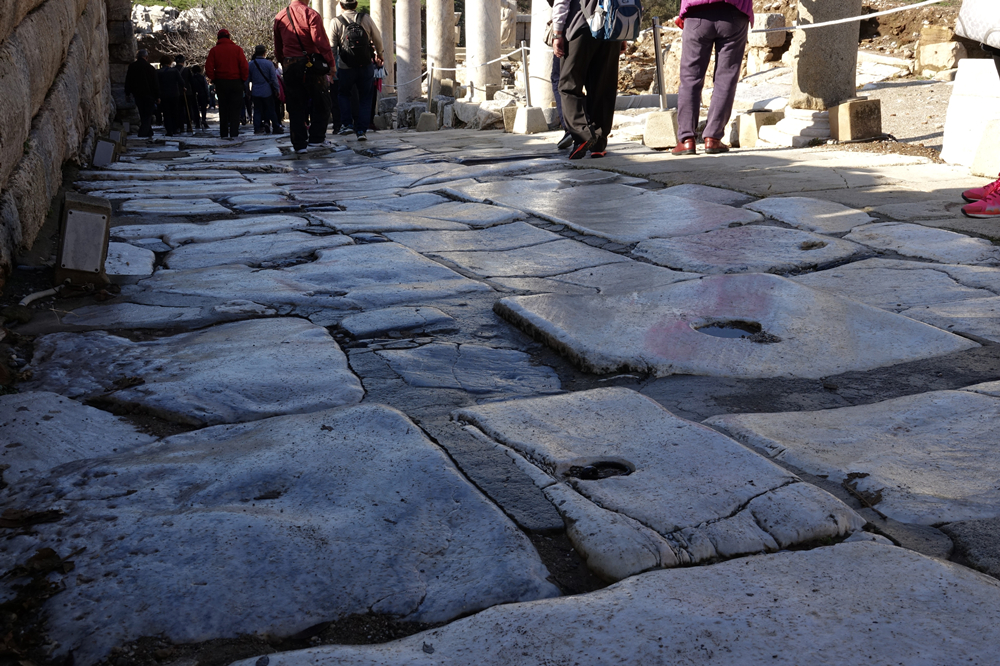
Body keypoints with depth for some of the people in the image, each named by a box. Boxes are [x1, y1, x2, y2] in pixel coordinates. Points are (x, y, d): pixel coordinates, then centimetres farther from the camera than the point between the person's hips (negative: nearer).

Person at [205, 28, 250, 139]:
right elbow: (244, 67, -6)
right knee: (235, 109, 2)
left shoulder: (214, 50, 2)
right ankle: (234, 133, -4)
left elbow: (209, 68, -3)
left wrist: (214, 79, 8)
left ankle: (224, 133, 8)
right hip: (236, 82, -1)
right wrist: (243, 79, 4)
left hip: (221, 83, 1)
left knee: (223, 109, 8)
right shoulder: (237, 49, -1)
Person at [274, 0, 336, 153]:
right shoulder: (311, 14, -9)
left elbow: (278, 47, 13)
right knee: (320, 102, 10)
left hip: (289, 65, 4)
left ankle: (299, 144, 6)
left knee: (295, 106, 7)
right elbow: (321, 41, -15)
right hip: (310, 64, -4)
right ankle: (316, 138, 6)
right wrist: (331, 63, -9)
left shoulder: (280, 17, 7)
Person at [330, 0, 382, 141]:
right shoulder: (366, 19, -2)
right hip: (366, 66, 1)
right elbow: (378, 40, 5)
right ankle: (362, 130, 4)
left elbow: (331, 46, -3)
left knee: (343, 94, 21)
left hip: (345, 67, -1)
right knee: (365, 98, 11)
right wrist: (379, 55, 24)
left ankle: (347, 124, 10)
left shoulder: (336, 22, -5)